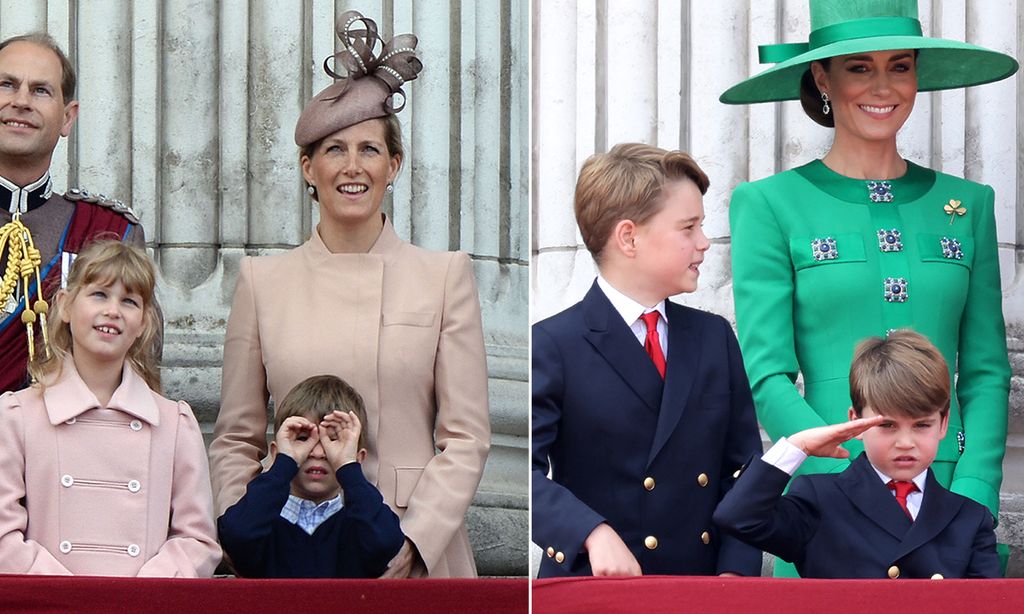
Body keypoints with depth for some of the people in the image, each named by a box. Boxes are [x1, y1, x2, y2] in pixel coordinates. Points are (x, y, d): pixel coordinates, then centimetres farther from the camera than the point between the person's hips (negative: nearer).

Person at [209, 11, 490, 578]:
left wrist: (409, 541, -11)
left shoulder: (445, 275, 4)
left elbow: (466, 436, 0)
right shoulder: (262, 281, 7)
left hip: (416, 556, 0)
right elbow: (235, 440, 8)